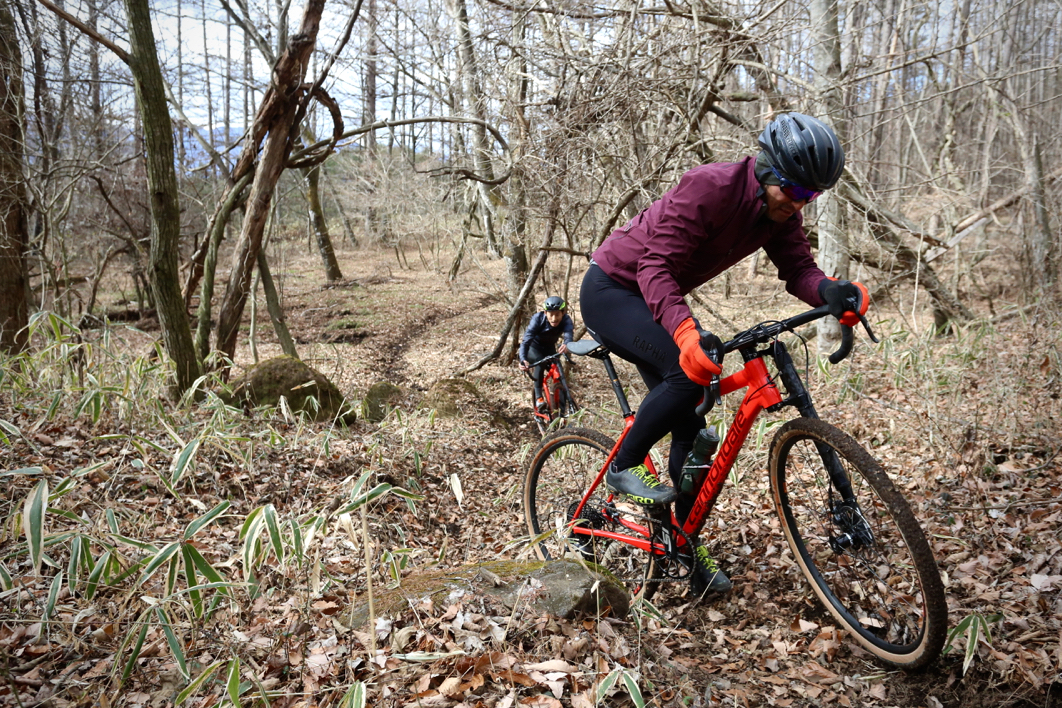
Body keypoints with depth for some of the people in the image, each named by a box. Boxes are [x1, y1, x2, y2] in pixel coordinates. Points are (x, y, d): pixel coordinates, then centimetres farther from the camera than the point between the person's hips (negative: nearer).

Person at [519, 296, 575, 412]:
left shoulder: (566, 320, -30)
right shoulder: (538, 318, -35)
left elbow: (568, 334, -50)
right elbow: (526, 341, -44)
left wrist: (566, 344, -75)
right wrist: (523, 359, -62)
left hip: (550, 348, 3)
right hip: (534, 347, -3)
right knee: (540, 363, -33)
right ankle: (539, 398, -25)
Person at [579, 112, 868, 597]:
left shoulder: (781, 213, -5)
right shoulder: (710, 187, -28)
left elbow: (798, 269, -13)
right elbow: (656, 266, -34)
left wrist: (830, 292, -37)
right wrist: (686, 332, -49)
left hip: (653, 298, 8)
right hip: (611, 290, -8)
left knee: (689, 425, 1)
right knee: (689, 371, -31)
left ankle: (684, 547, 14)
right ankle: (624, 467, -8)